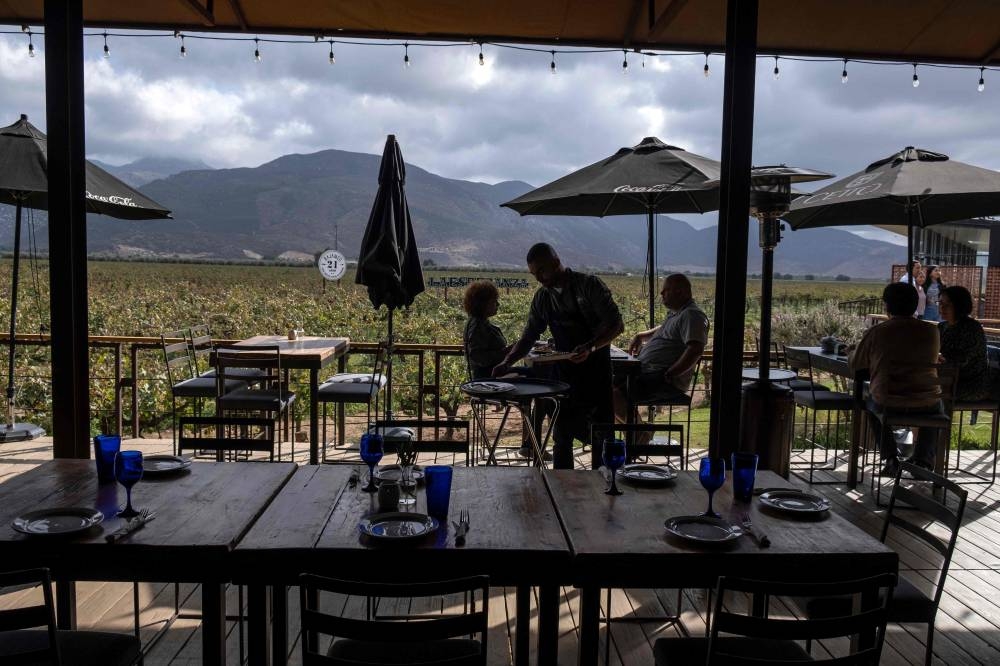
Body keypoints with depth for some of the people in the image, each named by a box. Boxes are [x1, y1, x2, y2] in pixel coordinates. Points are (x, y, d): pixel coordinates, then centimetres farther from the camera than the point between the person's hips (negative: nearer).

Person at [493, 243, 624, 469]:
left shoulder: (590, 285, -10)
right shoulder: (542, 298, 6)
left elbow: (616, 325, -13)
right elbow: (528, 337, 11)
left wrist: (591, 347, -29)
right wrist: (506, 362, -4)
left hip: (596, 372, -5)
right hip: (564, 373, 5)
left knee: (601, 437, 2)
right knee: (562, 437, 7)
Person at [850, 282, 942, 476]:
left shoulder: (875, 332, -8)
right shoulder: (931, 332, -2)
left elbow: (854, 365, 5)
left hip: (888, 406, -1)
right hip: (925, 407, 2)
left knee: (872, 401, 34)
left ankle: (890, 457, 22)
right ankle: (923, 458, 23)